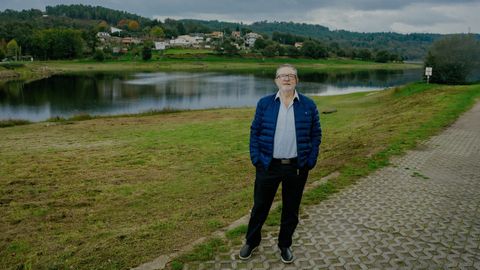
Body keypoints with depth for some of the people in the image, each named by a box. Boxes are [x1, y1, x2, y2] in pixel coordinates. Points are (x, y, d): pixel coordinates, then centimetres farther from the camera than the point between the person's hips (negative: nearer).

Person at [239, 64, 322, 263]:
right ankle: (251, 242, 33)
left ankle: (285, 245, 34)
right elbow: (255, 132, 2)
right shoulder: (264, 103, -1)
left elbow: (316, 134, 4)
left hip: (297, 167, 1)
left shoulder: (308, 105, 0)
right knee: (260, 206, 12)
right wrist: (256, 159, -6)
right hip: (268, 165, 0)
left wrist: (311, 161, -4)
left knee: (291, 210, 13)